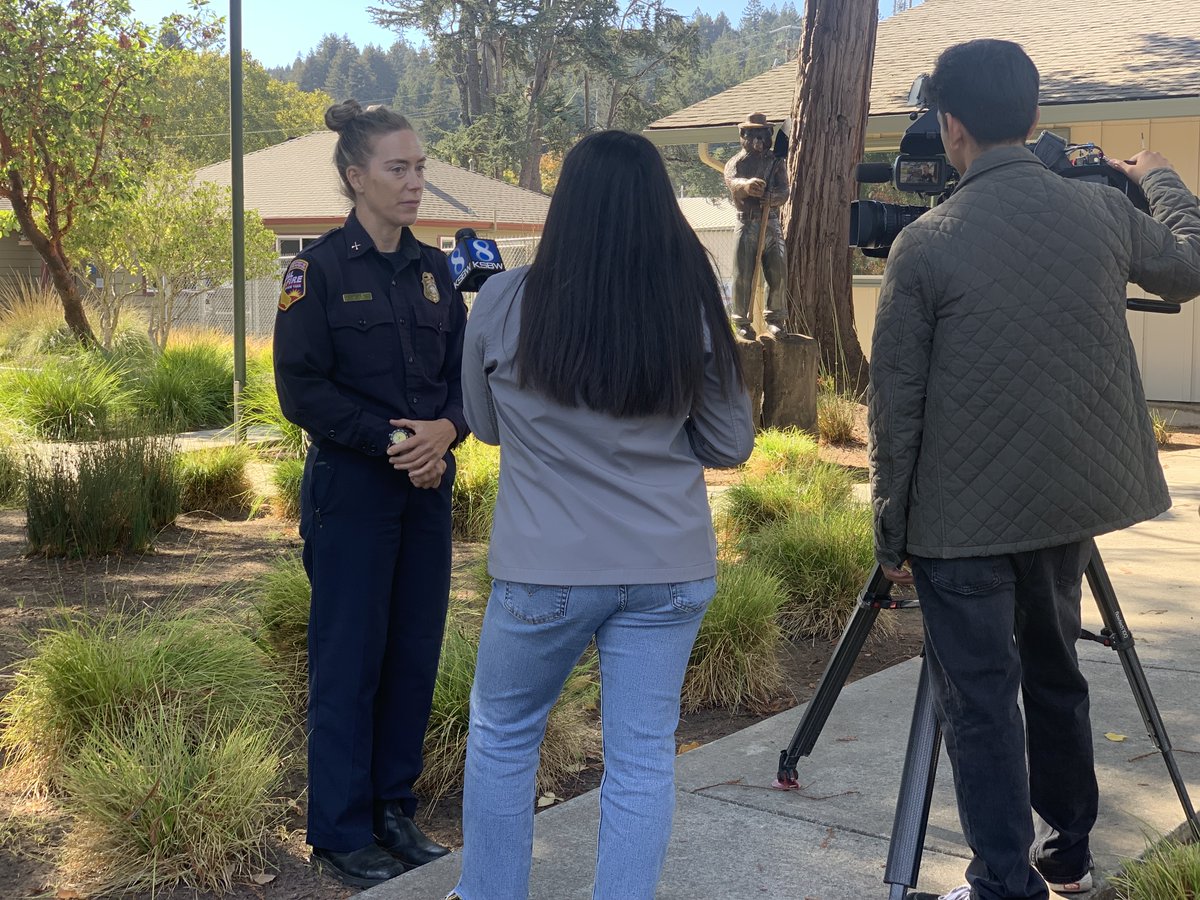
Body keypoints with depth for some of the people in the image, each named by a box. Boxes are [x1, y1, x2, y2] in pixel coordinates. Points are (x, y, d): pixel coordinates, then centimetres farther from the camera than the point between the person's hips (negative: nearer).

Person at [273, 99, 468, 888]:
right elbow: (302, 389, -10)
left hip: (428, 488, 5)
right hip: (351, 488, -5)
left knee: (416, 654, 9)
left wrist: (446, 430, -12)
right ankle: (342, 832, 14)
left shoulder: (434, 270, 9)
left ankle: (395, 809, 24)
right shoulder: (320, 269, -7)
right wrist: (390, 439, -17)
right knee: (350, 659, 1)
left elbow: (464, 372, 9)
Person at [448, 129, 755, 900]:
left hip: (545, 570, -1)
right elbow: (732, 445, 4)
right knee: (643, 758, 9)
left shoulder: (505, 304, -9)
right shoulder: (693, 309, -6)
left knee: (502, 734, 19)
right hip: (670, 571, 1)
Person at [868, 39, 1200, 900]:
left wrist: (892, 527, 1)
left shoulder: (926, 243, -13)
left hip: (965, 515, -5)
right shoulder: (1104, 211, -2)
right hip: (1070, 502, 5)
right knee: (1054, 671, 21)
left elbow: (895, 402, -10)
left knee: (979, 699, 4)